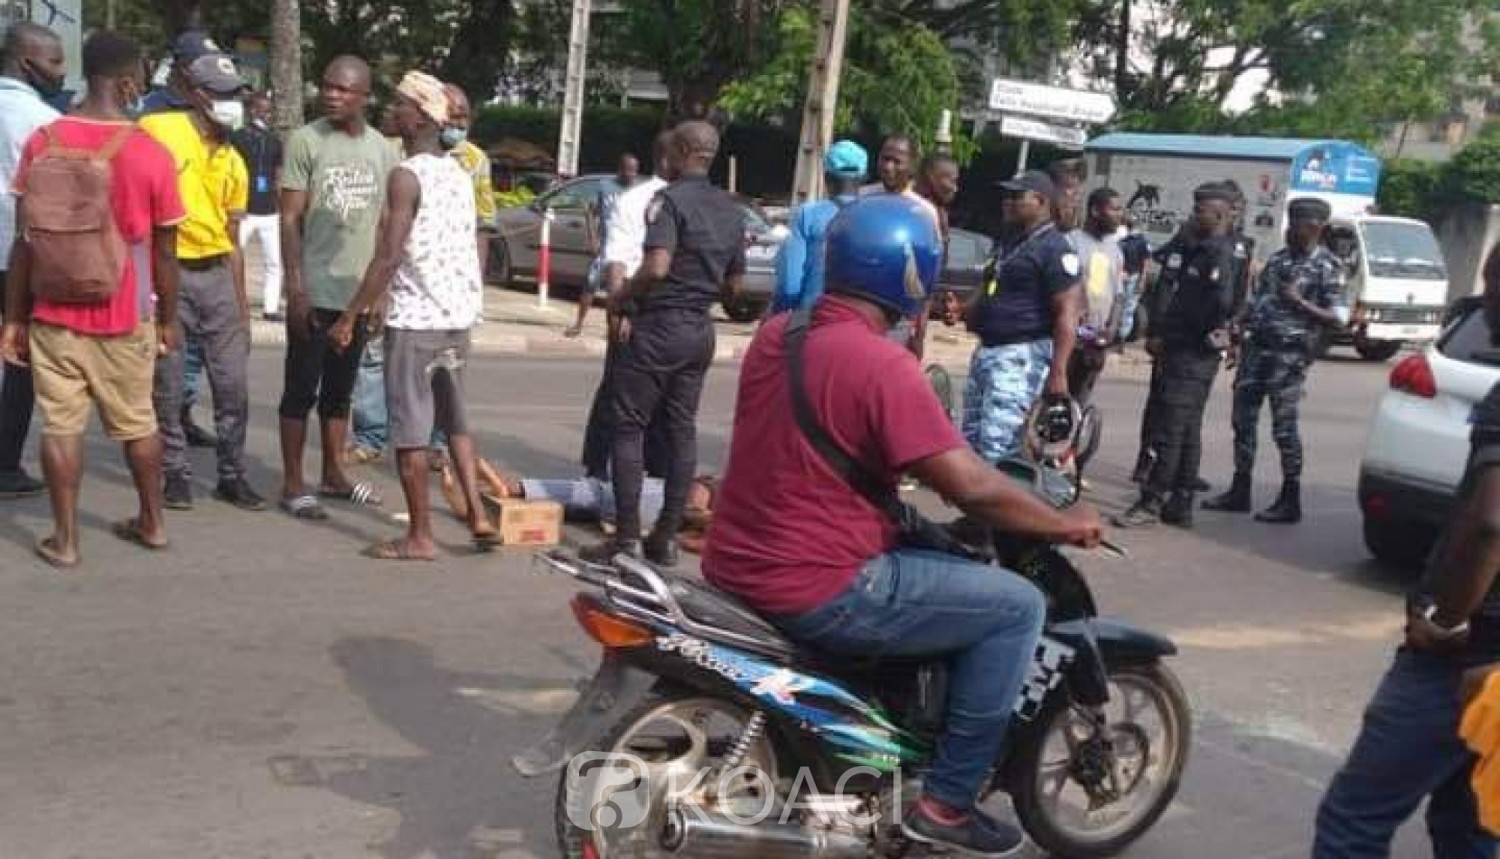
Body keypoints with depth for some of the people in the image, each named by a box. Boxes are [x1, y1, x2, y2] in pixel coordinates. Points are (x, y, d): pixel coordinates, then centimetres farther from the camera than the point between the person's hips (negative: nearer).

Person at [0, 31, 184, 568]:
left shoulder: (43, 142, -5)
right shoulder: (151, 154, -8)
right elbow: (163, 251, -3)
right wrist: (167, 317, 10)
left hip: (54, 314, 0)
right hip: (125, 318, 0)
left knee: (61, 426, 7)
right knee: (137, 424, 15)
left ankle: (64, 539, 10)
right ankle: (152, 522, 27)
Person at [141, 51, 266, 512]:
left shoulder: (234, 163, 12)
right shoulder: (157, 129, -7)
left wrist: (243, 308, 13)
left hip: (217, 274, 5)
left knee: (233, 382, 4)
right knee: (167, 384, 4)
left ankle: (232, 474, 16)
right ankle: (176, 473, 17)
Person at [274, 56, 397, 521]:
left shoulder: (382, 149, 8)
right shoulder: (304, 141, -6)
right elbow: (291, 220, -8)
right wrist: (295, 287, -15)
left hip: (358, 292, 5)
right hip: (314, 290, -5)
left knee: (341, 390, 14)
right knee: (302, 390, 2)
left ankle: (333, 475, 25)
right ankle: (293, 484, 9)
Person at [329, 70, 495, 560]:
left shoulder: (406, 175, -13)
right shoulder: (459, 174, 12)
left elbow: (388, 257, -19)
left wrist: (349, 317, -14)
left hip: (416, 319, -8)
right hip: (458, 315, 8)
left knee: (410, 430, 1)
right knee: (454, 420, 19)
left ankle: (420, 537, 6)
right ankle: (478, 516, 14)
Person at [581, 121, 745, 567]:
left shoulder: (670, 199, -13)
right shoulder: (731, 209, 10)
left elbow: (657, 266, -25)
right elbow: (734, 282, 15)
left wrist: (620, 299, -11)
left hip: (658, 325, -7)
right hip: (701, 329, 7)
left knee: (629, 428, 0)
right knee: (682, 430, 11)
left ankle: (628, 538, -1)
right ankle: (667, 537, 14)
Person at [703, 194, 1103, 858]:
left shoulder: (775, 333, 7)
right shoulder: (883, 365, -18)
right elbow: (971, 489, -17)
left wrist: (911, 466, 31)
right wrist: (1063, 523, -1)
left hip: (738, 565, 9)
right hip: (812, 591, -9)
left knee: (915, 550, 33)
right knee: (1016, 605, -1)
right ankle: (947, 801, 6)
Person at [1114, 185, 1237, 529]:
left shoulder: (1220, 253, -13)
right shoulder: (1200, 250, 17)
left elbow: (1222, 300, -28)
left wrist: (1200, 332, -14)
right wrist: (1162, 334, 9)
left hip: (1193, 355, -10)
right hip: (1182, 351, 10)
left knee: (1169, 431, -8)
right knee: (1187, 432, 12)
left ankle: (1151, 504, -6)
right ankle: (1180, 504, 18)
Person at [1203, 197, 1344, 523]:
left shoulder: (1327, 266, -5)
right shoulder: (1278, 258, 14)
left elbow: (1336, 317, -9)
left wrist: (1300, 303, -20)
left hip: (1289, 353, -7)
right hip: (1256, 346, 7)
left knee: (1284, 426, -3)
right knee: (1244, 419, 8)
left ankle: (1290, 500, 6)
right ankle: (1240, 491, 18)